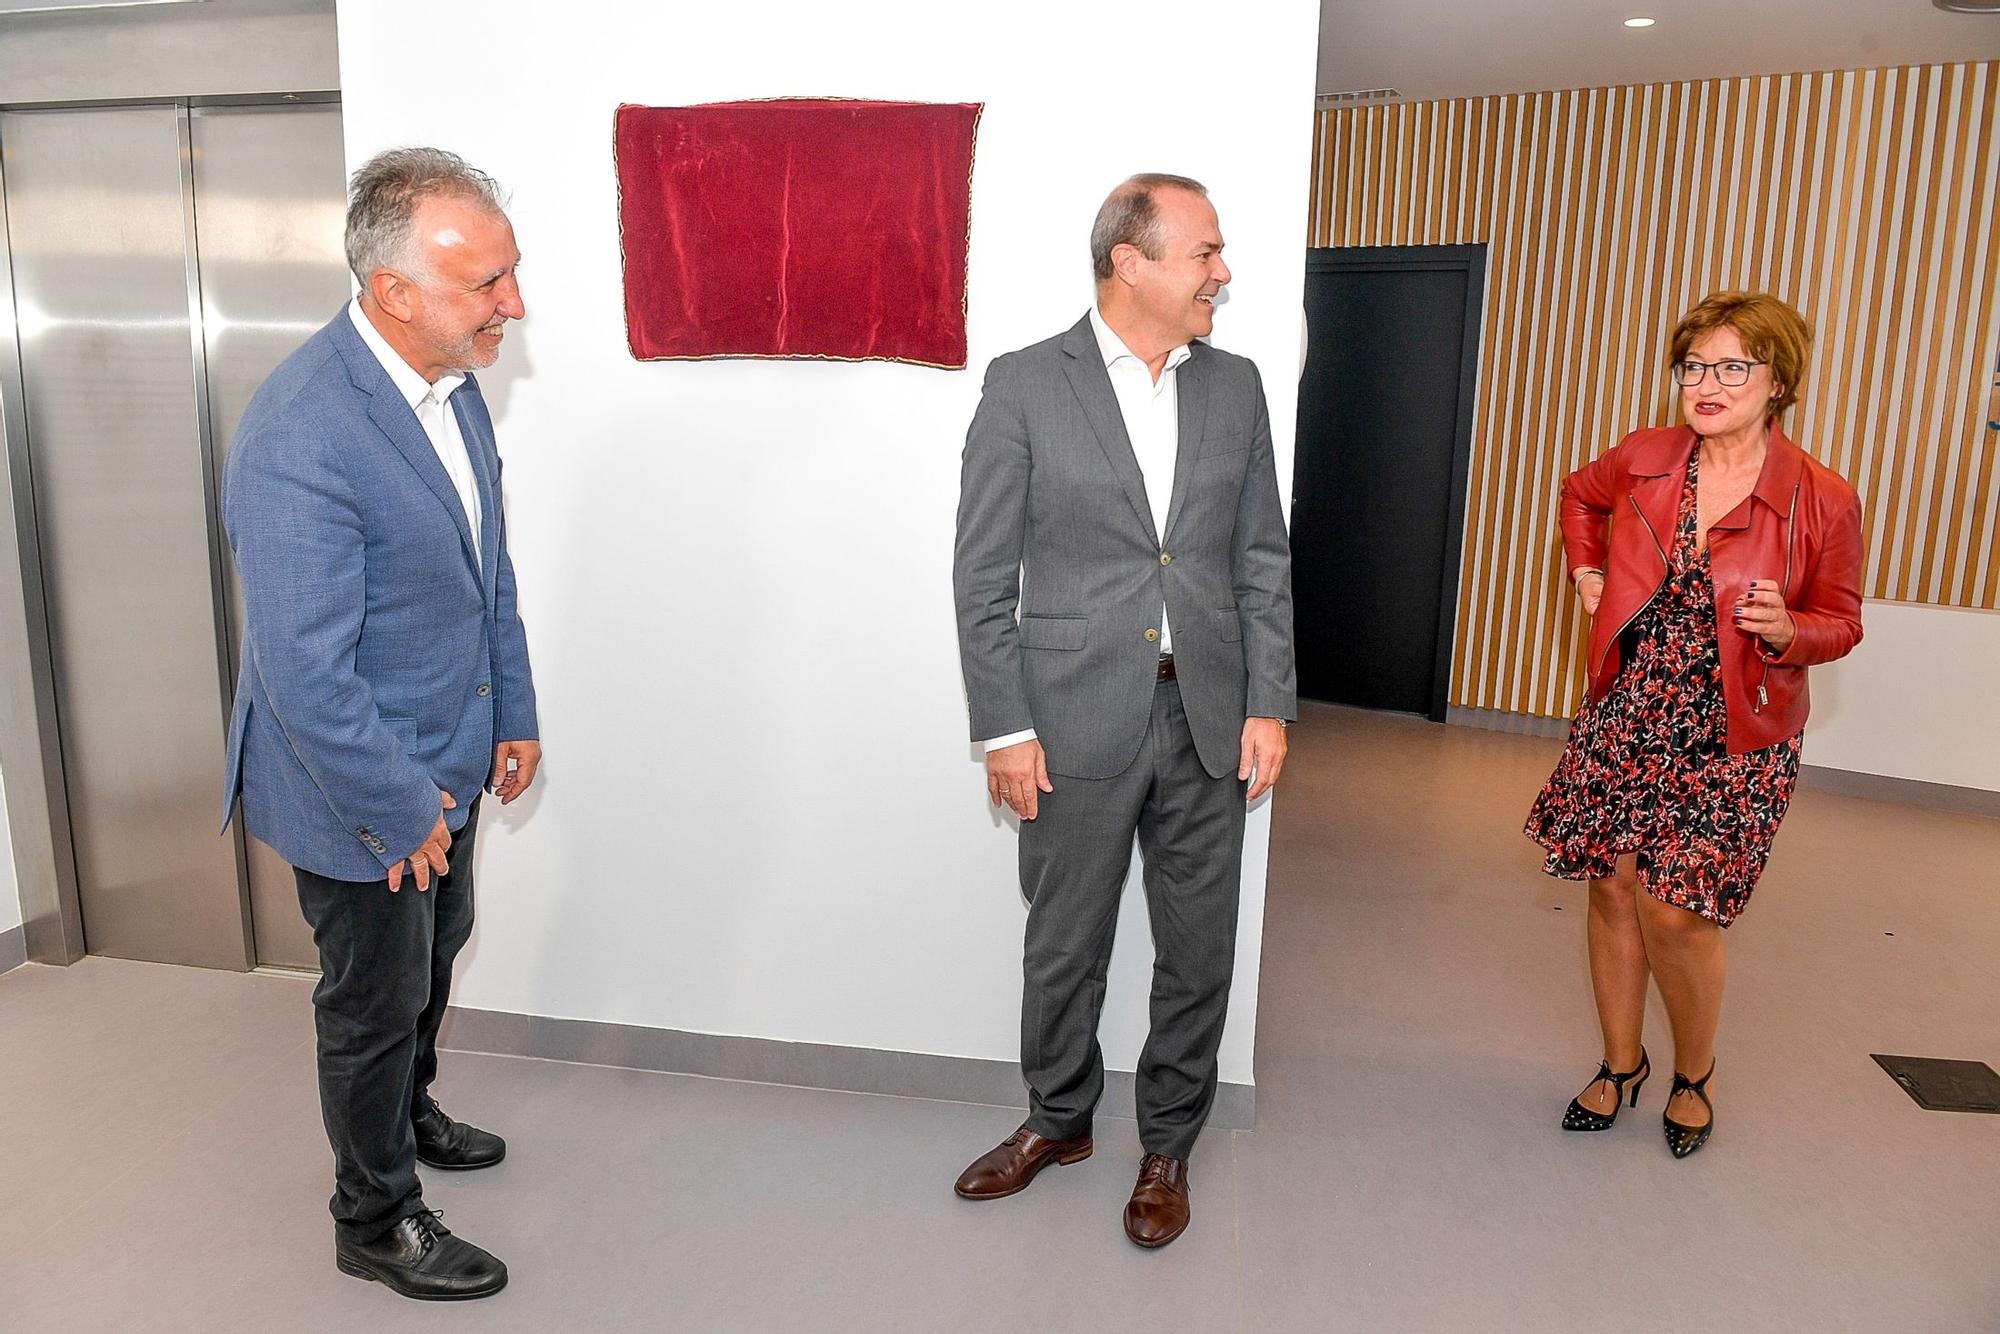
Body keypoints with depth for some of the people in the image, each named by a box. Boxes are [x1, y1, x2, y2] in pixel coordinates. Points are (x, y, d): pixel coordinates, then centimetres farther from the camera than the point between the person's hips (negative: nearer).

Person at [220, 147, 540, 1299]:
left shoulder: (452, 379, -3)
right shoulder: (300, 441, -31)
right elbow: (307, 677, -29)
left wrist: (513, 715, 9)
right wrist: (400, 814, -19)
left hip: (449, 757, 8)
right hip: (361, 792, -8)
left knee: (436, 954, 28)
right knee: (375, 1002, 13)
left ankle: (407, 1112, 56)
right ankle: (377, 1222, 38)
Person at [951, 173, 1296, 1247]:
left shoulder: (1235, 387, 6)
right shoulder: (1026, 385, -5)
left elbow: (1263, 561, 8)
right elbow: (983, 574, -6)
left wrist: (1269, 706, 2)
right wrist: (1005, 729, -9)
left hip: (1207, 721, 3)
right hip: (1077, 721, -3)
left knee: (1198, 952, 12)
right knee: (1064, 947, 13)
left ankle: (1167, 1145, 34)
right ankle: (1058, 1119, 38)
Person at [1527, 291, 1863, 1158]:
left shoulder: (1822, 500, -9)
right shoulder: (1643, 459, -1)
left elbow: (1841, 621, 2)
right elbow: (1579, 493, 23)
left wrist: (1786, 630, -19)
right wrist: (1587, 573, 11)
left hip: (1730, 742, -3)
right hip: (1623, 722, 3)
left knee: (1677, 914, -3)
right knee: (1613, 891, 9)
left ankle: (1694, 1076, 26)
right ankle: (1620, 1065, 31)